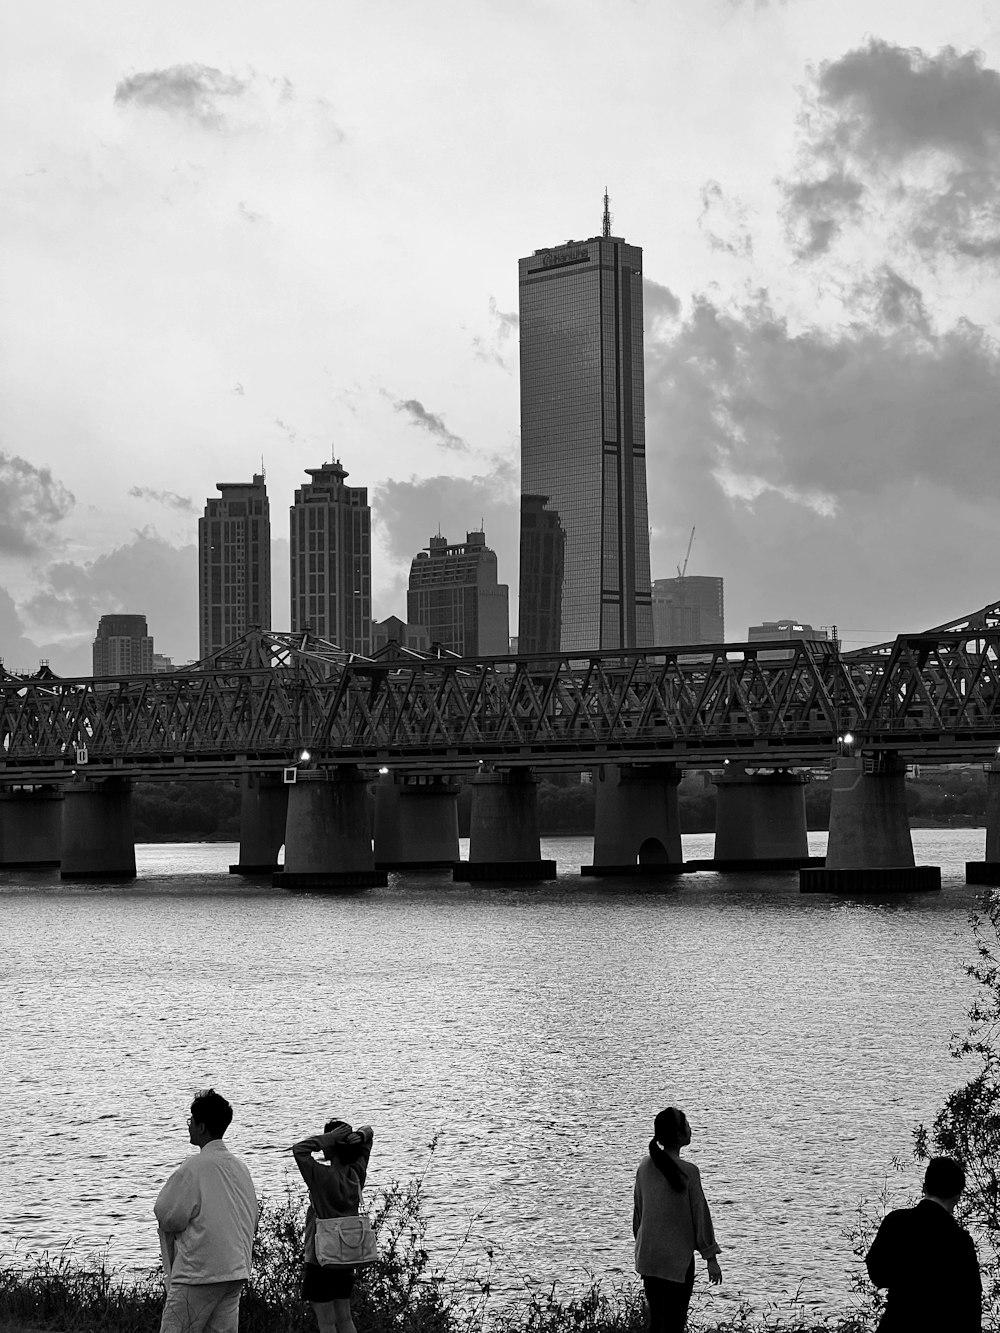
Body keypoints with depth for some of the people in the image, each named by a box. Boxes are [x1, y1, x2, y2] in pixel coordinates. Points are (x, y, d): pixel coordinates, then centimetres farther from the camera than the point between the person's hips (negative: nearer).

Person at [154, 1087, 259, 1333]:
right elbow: (253, 1217, 17)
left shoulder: (194, 1167, -13)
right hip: (237, 1271, 8)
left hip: (199, 1275, -7)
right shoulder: (240, 1166, 10)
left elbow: (167, 1216, -9)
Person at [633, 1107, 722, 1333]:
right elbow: (700, 1215, -10)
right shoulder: (687, 1172, -15)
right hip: (677, 1258, -5)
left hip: (647, 1257, 6)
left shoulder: (645, 1167, 1)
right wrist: (711, 1259, -3)